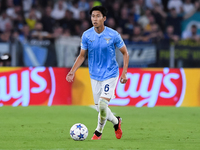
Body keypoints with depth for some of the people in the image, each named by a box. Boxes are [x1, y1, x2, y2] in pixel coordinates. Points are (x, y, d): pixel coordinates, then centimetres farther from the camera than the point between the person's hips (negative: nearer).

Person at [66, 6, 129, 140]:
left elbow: (125, 53, 0)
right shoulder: (87, 35, -4)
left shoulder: (113, 35, -11)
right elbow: (82, 56, 7)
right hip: (95, 76, 4)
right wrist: (72, 71, -5)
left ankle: (99, 131, 6)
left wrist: (124, 73, -7)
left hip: (110, 75, -4)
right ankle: (116, 122, 37)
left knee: (102, 104, -17)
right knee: (100, 108, 7)